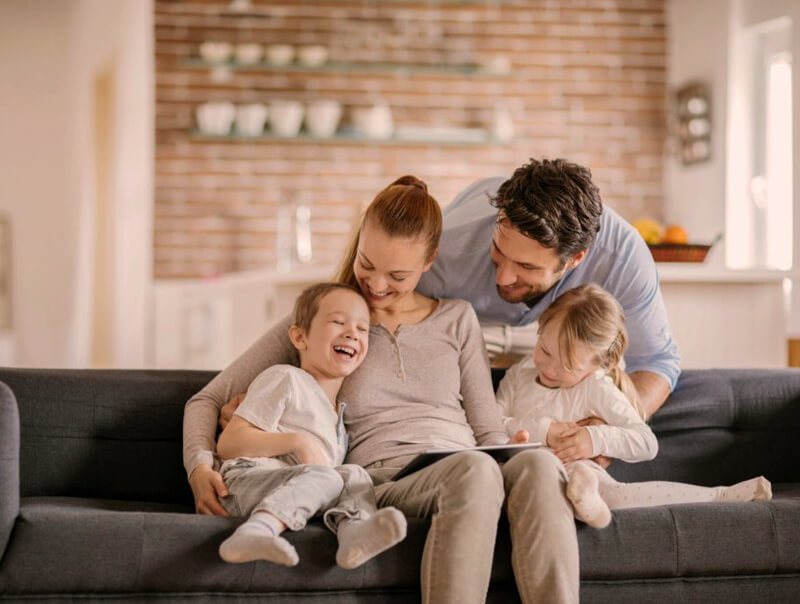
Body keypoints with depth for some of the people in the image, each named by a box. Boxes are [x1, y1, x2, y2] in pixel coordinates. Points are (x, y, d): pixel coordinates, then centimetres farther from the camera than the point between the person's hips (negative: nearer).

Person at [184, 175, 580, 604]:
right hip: (382, 482, -3)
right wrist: (200, 465, -7)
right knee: (475, 469, -40)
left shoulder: (457, 319, 22)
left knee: (537, 463, -36)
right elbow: (208, 400, 14)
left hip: (464, 479, 3)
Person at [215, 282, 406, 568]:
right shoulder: (286, 379, 5)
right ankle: (255, 531, -54)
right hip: (245, 481, -6)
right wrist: (298, 442, -12)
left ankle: (354, 531, -47)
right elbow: (228, 443, -4)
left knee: (355, 476, -15)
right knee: (326, 478, -30)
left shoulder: (340, 412, 30)